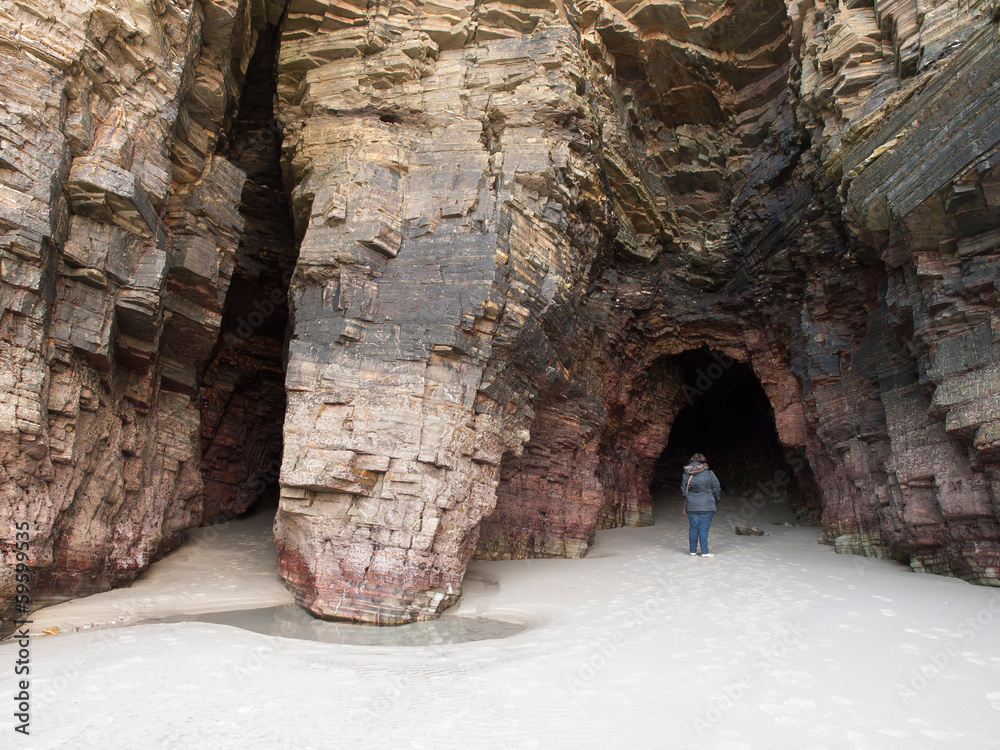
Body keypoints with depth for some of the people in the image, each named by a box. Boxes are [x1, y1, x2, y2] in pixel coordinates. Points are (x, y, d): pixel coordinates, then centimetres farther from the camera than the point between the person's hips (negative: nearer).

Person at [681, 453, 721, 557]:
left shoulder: (686, 474, 2)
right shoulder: (709, 473, -6)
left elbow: (683, 489, 10)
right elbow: (716, 489, 1)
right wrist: (714, 500, 15)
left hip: (691, 506, 3)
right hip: (706, 506, -3)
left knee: (693, 527, 10)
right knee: (704, 528, 0)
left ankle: (693, 551, 15)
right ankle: (704, 552, 1)